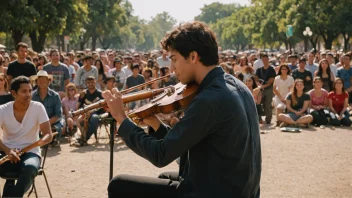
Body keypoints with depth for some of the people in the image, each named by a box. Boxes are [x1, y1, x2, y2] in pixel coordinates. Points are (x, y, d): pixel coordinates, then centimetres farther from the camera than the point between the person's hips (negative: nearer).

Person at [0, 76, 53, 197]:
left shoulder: (38, 108, -4)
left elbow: (49, 135, -7)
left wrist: (41, 142, -30)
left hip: (30, 153, -1)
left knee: (30, 168, -37)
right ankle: (10, 185, -8)